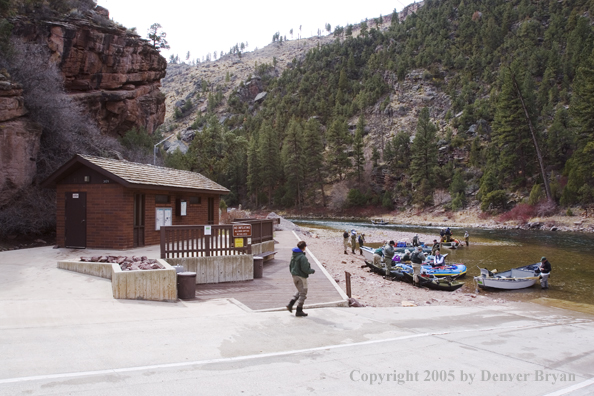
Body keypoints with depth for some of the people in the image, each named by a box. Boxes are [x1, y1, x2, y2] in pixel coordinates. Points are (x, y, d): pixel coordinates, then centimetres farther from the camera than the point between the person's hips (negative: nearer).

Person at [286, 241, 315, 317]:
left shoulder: (293, 256, 6)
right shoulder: (302, 257, -20)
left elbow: (290, 266, 14)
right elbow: (305, 269, -22)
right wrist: (312, 271, -5)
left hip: (294, 276, 8)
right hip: (301, 277, -8)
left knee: (299, 291, 24)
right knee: (303, 294, 3)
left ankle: (290, 304, 14)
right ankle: (299, 311, 7)